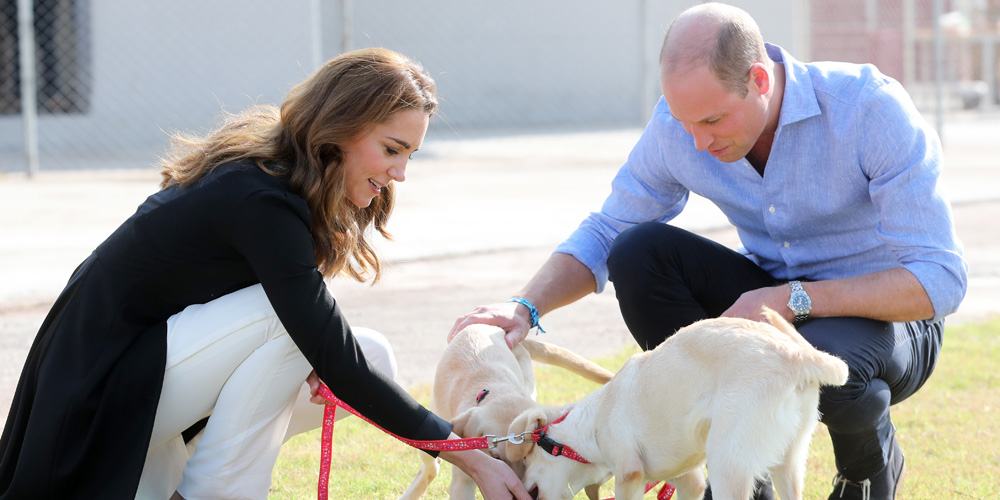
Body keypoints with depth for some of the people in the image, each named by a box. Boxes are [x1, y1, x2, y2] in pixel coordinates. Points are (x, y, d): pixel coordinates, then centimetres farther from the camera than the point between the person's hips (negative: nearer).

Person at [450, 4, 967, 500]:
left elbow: (941, 280, -28)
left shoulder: (871, 108, -26)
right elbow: (604, 234, 1)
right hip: (780, 306, 5)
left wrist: (795, 299, -34)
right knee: (638, 251, -19)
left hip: (890, 320, -4)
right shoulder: (678, 123, -12)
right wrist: (525, 307, -18)